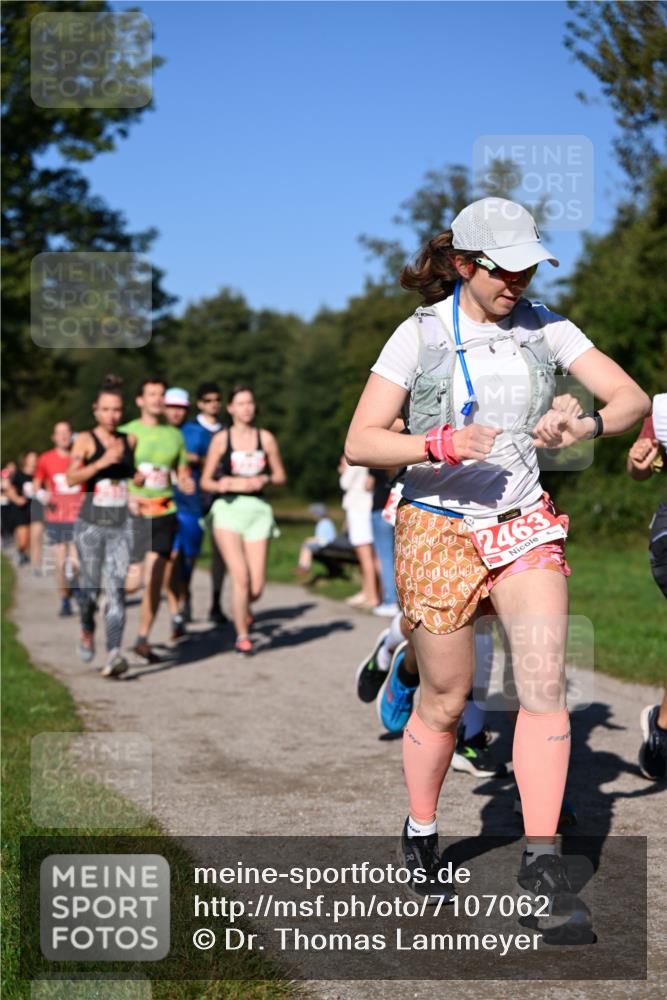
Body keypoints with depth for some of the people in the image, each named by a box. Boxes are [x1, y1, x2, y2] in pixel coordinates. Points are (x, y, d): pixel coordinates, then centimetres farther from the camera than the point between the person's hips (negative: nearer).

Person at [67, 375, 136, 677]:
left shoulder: (130, 441, 9)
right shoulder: (85, 440, -2)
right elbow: (72, 477, -15)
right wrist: (103, 462, -24)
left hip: (122, 525, 2)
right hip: (91, 524, -2)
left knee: (117, 589, -10)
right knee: (90, 587, 6)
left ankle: (114, 653, -16)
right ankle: (87, 632, 37)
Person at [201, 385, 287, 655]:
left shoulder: (265, 438, 8)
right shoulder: (221, 439, 3)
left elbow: (280, 476, 13)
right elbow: (205, 481, 4)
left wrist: (264, 480, -7)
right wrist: (232, 483, -12)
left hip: (257, 509, 2)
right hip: (228, 509, -2)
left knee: (256, 586, -3)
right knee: (240, 576, -15)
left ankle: (243, 607, 34)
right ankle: (242, 636, 2)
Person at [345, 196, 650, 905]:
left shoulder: (544, 328, 2)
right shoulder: (420, 335, -7)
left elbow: (632, 399, -2)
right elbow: (360, 444, -11)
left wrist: (586, 425, -24)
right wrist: (440, 445, -28)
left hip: (525, 524, 3)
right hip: (439, 528, -3)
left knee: (545, 684, -11)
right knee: (445, 701, 5)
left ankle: (541, 858, -5)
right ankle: (421, 835, 29)